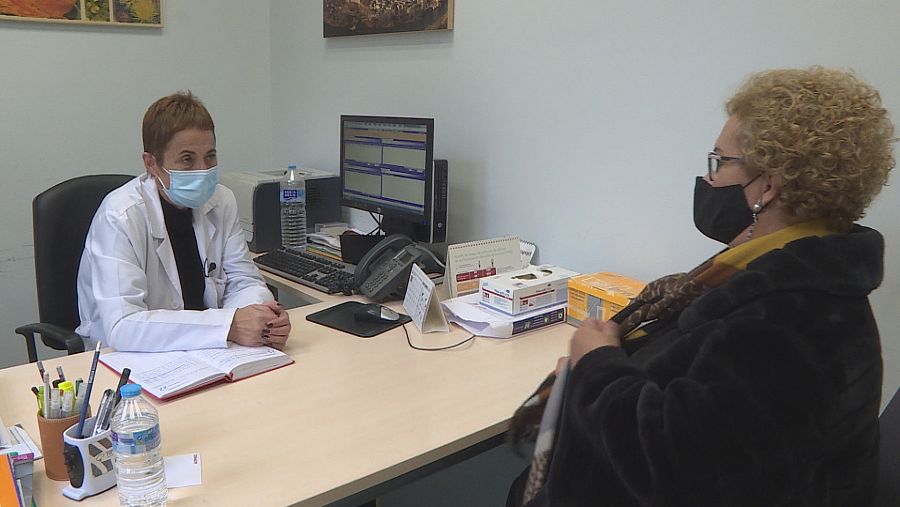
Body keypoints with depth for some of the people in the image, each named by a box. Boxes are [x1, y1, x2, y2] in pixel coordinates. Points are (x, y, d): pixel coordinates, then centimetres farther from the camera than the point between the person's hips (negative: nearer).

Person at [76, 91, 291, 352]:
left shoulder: (221, 201, 0)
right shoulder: (119, 217, -17)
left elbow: (242, 280, 3)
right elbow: (121, 326, -26)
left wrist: (262, 316, -20)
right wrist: (229, 326, -33)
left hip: (206, 354, 4)